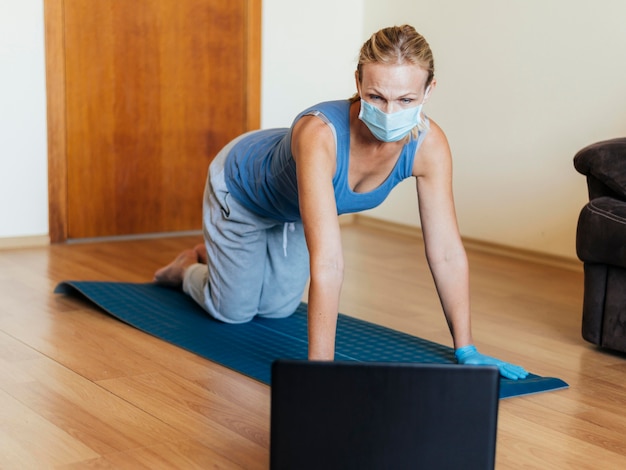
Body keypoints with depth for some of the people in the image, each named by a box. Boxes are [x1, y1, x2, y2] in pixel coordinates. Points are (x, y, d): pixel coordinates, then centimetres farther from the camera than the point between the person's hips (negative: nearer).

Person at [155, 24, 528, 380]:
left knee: (276, 309, 21)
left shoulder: (429, 144, -33)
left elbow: (448, 252, -26)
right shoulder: (320, 134, -49)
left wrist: (466, 350, -24)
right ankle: (189, 268, 42)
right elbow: (327, 262, -54)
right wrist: (320, 367, -54)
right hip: (241, 185, -5)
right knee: (233, 310, 10)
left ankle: (211, 254, 49)